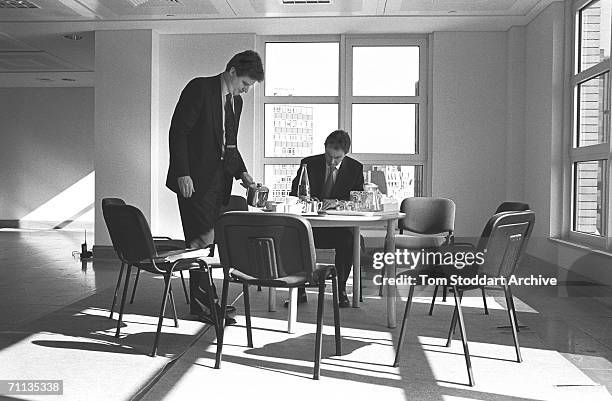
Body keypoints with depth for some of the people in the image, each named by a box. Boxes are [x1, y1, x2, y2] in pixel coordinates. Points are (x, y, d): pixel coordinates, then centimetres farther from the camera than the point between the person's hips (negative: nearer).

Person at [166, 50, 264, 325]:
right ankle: (202, 304, 5)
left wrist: (242, 172, 8)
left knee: (209, 241, 10)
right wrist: (182, 174, -18)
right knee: (202, 239, -6)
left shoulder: (236, 100, 16)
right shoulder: (199, 89, -8)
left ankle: (204, 299, 20)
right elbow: (177, 131, -12)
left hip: (219, 179, 7)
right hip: (195, 179, -7)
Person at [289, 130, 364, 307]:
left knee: (348, 240, -34)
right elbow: (294, 194, 5)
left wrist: (338, 202, -22)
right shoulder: (309, 164, 4)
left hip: (340, 226, -1)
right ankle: (299, 290, -16)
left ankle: (341, 289, -14)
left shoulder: (355, 168, 3)